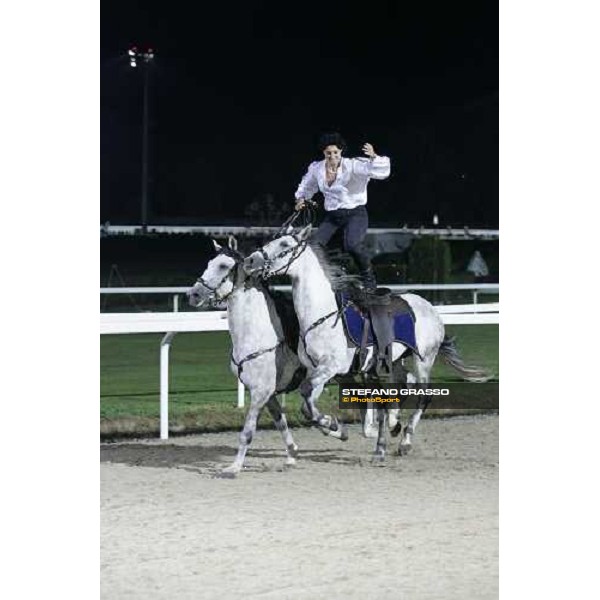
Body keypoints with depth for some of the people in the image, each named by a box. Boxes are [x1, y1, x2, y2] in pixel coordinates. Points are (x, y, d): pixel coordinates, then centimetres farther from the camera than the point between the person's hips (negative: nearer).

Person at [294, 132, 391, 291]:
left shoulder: (352, 166, -15)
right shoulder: (316, 169, 1)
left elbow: (381, 171, -24)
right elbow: (307, 185, 25)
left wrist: (373, 157, -40)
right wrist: (301, 198, 10)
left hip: (355, 214, -5)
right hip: (332, 216, 5)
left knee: (352, 245, -29)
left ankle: (368, 277, -6)